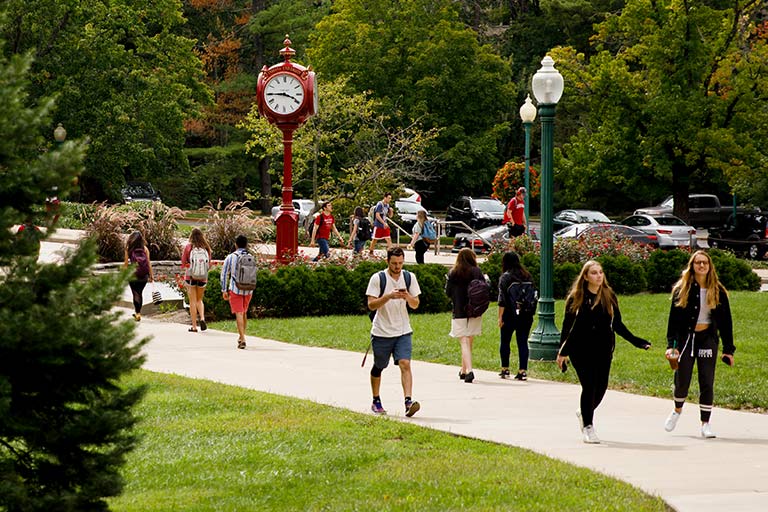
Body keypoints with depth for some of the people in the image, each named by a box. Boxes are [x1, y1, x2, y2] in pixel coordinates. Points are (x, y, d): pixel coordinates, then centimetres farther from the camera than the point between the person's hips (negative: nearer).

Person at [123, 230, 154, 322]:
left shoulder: (129, 249, -4)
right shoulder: (145, 248, 0)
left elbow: (126, 263, -3)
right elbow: (149, 262, -1)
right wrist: (151, 275, 4)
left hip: (133, 274, -2)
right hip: (144, 275, 2)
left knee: (136, 294, 2)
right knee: (140, 293, 16)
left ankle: (138, 313, -8)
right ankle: (138, 312, 25)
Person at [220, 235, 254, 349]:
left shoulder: (230, 258, -4)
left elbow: (224, 274, -1)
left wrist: (224, 290, 7)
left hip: (235, 289, -3)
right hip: (248, 289, 3)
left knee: (239, 314, -4)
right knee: (244, 313, 20)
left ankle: (242, 339, -14)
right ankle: (241, 336, 31)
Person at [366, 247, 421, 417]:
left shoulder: (409, 277, 4)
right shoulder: (377, 278, -7)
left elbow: (415, 305, 7)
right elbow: (371, 305, -11)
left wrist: (408, 297, -15)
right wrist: (388, 296, -26)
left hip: (403, 332, 1)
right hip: (381, 332, -1)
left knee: (405, 364, -16)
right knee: (378, 367, 11)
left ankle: (408, 401, -25)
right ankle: (376, 402, 30)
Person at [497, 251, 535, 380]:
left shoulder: (505, 277, -7)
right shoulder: (527, 276, 8)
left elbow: (502, 299, -11)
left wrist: (500, 317, -10)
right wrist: (530, 313, 16)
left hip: (510, 314, -4)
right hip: (526, 315, 4)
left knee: (505, 342, 10)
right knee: (523, 342, 5)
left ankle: (505, 369, 11)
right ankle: (523, 371, -1)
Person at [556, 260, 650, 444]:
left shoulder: (609, 296, 6)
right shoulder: (576, 298, -1)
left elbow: (617, 325, 12)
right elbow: (567, 326, 2)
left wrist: (636, 341, 6)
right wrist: (562, 351, -2)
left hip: (603, 349, 3)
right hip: (581, 350, -3)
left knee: (601, 387, 1)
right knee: (589, 386, -10)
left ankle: (585, 414, 30)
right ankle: (588, 427, 2)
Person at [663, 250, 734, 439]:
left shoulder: (718, 291, 3)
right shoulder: (682, 289, 0)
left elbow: (725, 321, 5)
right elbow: (673, 318, -1)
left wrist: (728, 349, 1)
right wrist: (671, 344, -10)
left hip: (707, 338, 1)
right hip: (686, 338, -1)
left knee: (707, 382, -3)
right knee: (682, 380, 1)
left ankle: (705, 424, 5)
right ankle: (677, 410, 32)